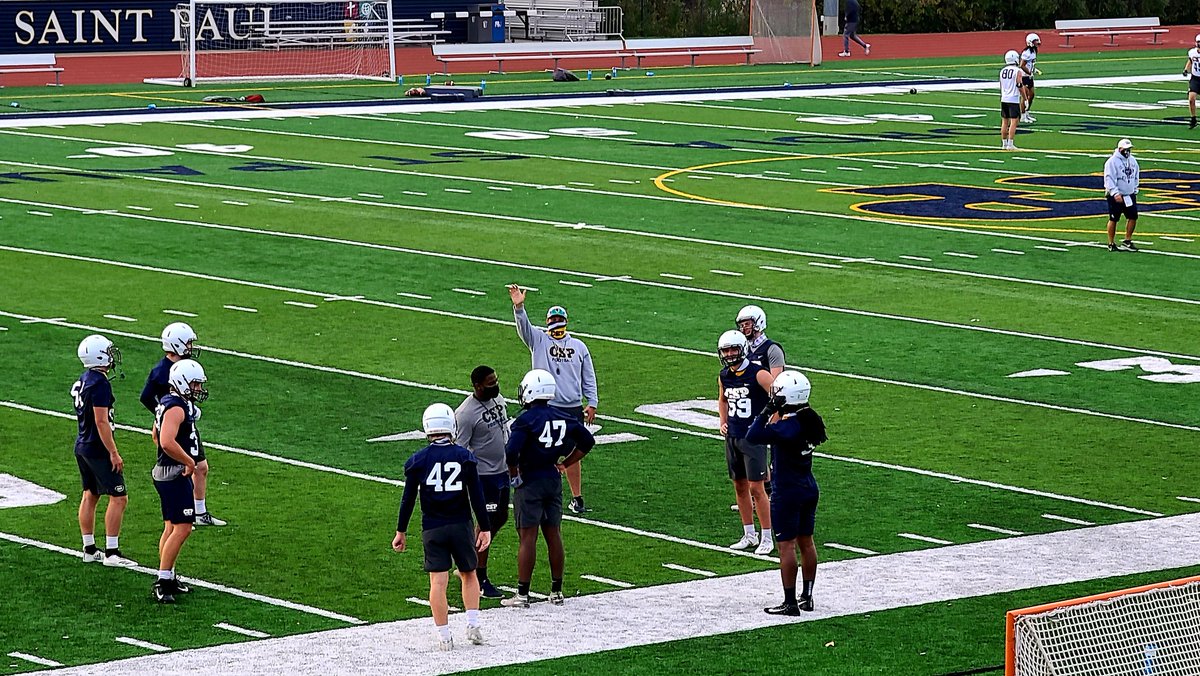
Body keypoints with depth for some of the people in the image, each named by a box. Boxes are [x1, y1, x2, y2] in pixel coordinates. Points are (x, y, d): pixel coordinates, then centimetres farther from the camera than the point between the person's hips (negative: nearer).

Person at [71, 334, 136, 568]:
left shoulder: (82, 381, 9)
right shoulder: (100, 383, -20)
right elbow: (101, 421, -22)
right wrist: (113, 454, -18)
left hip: (82, 446, 10)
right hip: (98, 450, -10)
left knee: (90, 496, 15)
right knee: (119, 498, -6)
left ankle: (89, 550, 20)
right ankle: (111, 552, -7)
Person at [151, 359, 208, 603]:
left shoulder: (169, 403, 13)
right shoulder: (176, 408, -20)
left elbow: (156, 434, 27)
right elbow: (167, 443, -32)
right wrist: (189, 461, -19)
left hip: (166, 472, 11)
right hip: (174, 474, -11)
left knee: (172, 527, 16)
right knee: (182, 528, -11)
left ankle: (168, 578, 22)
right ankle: (163, 581, -10)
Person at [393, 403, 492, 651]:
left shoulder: (418, 460, -2)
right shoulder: (465, 456, -3)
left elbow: (408, 499, 0)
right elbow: (477, 496, -4)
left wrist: (401, 531, 9)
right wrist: (484, 528, 3)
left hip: (432, 528, 0)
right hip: (461, 525, 0)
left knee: (438, 581, 0)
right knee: (469, 574, 18)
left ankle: (444, 636, -2)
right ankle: (473, 624, 7)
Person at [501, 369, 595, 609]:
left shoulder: (526, 419, -15)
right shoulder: (563, 417, 4)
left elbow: (511, 453, -25)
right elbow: (587, 441, 12)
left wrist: (514, 476, -9)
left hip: (530, 482, -6)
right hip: (554, 481, 6)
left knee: (528, 537, -3)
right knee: (553, 535, 12)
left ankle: (522, 594, 0)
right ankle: (556, 591, 18)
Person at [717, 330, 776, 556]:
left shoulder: (757, 374, -15)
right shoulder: (724, 376, 7)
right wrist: (723, 422, 14)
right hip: (732, 437, 7)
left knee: (756, 488, -8)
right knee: (740, 487, 11)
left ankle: (767, 538, -1)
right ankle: (749, 535, 21)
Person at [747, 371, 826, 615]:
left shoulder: (787, 427, -23)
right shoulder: (810, 420, 0)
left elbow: (753, 436, -22)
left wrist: (767, 411, -15)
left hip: (787, 494, -8)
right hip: (809, 489, 8)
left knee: (787, 545, -1)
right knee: (806, 542, 15)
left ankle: (790, 602, 1)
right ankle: (807, 596, 23)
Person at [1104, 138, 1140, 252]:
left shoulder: (1132, 160, 8)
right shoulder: (1112, 162, -15)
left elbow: (1135, 177, 19)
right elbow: (1109, 179, -20)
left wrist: (1135, 191, 16)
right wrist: (1115, 194, -27)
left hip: (1129, 195, 7)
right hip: (1116, 196, -7)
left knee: (1133, 217, 4)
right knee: (1113, 219, 1)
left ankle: (1127, 241, 17)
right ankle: (1111, 244, 11)